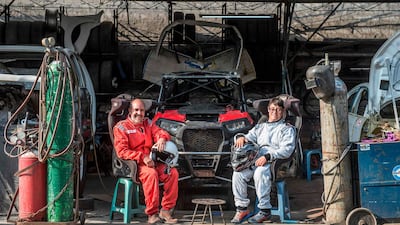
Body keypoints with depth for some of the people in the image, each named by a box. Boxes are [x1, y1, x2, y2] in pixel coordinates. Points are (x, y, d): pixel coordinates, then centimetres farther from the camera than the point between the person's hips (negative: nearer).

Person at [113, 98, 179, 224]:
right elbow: (121, 151, -9)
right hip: (133, 164, -5)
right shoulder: (121, 127, 2)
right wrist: (142, 157, -21)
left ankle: (166, 210, -18)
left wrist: (162, 138, -16)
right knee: (151, 173, -36)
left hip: (151, 161, 6)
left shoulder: (147, 123, 20)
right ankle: (152, 214, -35)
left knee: (173, 172, -20)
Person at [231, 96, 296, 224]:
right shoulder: (260, 127, 30)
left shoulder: (287, 129, 12)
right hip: (256, 159, 5)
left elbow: (286, 150, -3)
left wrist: (268, 157, -19)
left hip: (275, 161, -5)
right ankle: (242, 208, -17)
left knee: (260, 172, -38)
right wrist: (241, 137, -3)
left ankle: (265, 210, -31)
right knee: (238, 173, -25)